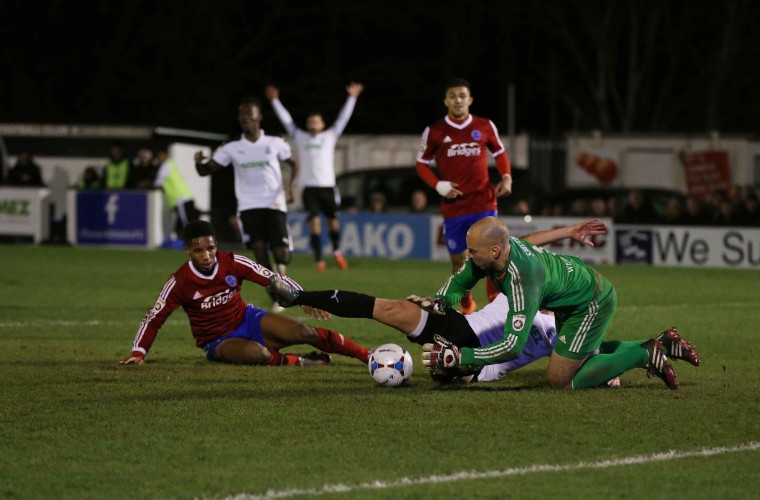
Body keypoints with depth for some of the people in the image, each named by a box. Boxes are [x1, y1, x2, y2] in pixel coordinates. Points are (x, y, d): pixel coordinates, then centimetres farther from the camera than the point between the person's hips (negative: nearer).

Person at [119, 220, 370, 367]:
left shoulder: (232, 263, -10)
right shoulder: (180, 283, -16)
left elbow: (271, 278, -6)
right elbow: (154, 318, -10)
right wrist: (139, 352, -21)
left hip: (247, 319, 3)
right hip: (218, 342, -3)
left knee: (303, 332, -20)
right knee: (256, 353, -38)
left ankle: (367, 355, -17)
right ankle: (298, 362, -15)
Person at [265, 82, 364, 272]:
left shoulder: (330, 136, 10)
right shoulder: (300, 137, 12)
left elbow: (343, 118, 7)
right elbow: (286, 119, 16)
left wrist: (351, 98, 3)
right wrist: (275, 101, 17)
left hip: (327, 186, 0)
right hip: (309, 187, 0)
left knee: (333, 220, 5)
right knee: (314, 221, -9)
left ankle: (336, 251, 29)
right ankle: (319, 260, -8)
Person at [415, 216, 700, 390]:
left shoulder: (522, 278, -40)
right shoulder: (488, 251, -16)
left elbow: (513, 346, -42)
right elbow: (460, 281, 5)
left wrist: (459, 357, -42)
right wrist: (438, 302, -16)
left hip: (592, 304, -9)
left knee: (560, 380, -7)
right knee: (583, 355, 28)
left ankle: (645, 355, -2)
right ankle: (661, 346, 24)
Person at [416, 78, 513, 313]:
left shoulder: (485, 127, 3)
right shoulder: (434, 132, 0)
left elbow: (500, 153, 16)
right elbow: (422, 163, 8)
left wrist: (506, 177, -2)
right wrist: (438, 185, -9)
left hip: (483, 203, 0)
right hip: (453, 207, 0)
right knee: (458, 260, 10)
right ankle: (466, 305, 30)